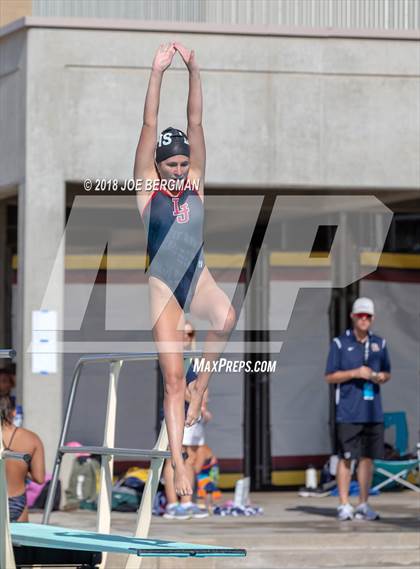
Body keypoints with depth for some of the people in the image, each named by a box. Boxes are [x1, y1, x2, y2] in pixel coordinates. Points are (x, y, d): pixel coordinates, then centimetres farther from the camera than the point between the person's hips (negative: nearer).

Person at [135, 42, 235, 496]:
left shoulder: (194, 181, 5)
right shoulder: (148, 185, -2)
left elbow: (195, 122, -3)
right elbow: (149, 126, -11)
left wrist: (194, 72, -13)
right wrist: (157, 74, -19)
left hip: (197, 276, 2)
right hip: (162, 284, -2)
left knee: (226, 319, -34)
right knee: (172, 379, -6)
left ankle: (202, 386, -9)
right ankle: (178, 465, -3)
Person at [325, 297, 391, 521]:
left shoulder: (379, 343, 13)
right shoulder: (340, 343, 0)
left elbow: (387, 373, 20)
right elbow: (329, 376, -1)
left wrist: (381, 377, -4)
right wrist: (355, 373, -14)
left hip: (373, 411, 4)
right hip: (348, 412, -4)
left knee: (368, 457, 6)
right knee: (346, 458, -4)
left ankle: (363, 505, 12)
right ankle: (344, 505, 1)